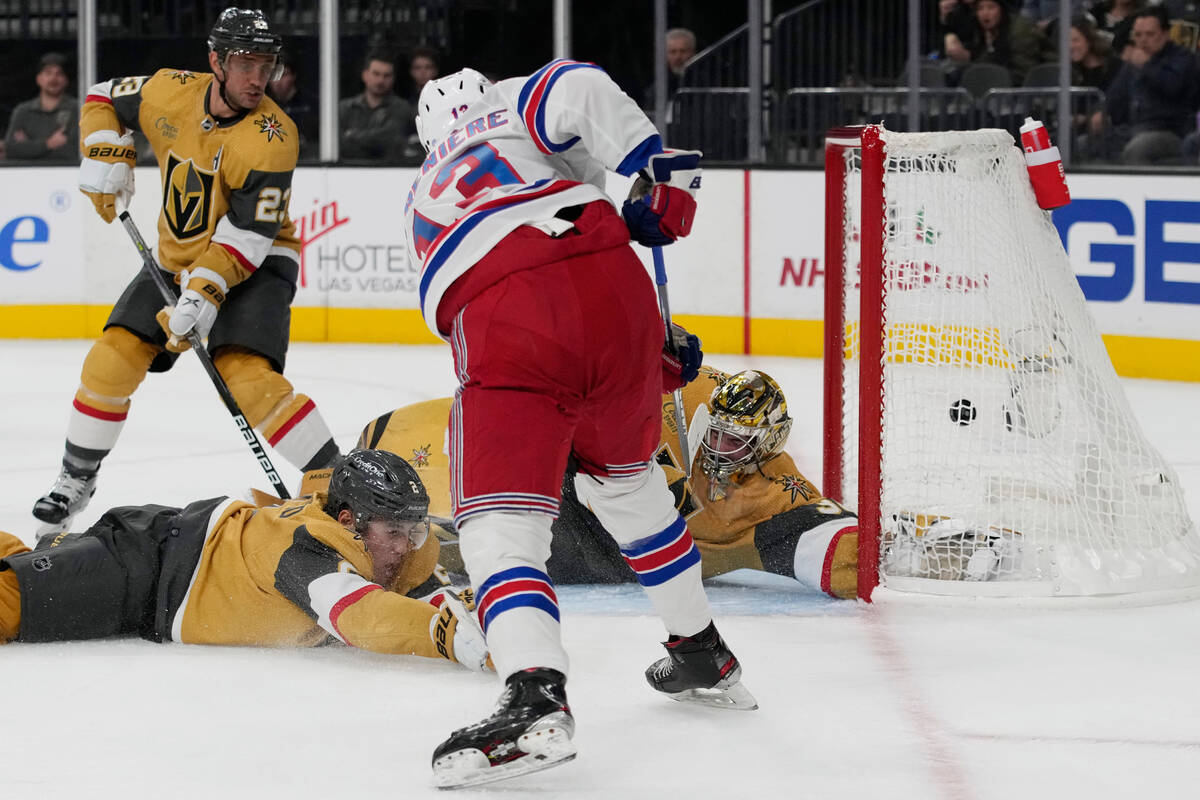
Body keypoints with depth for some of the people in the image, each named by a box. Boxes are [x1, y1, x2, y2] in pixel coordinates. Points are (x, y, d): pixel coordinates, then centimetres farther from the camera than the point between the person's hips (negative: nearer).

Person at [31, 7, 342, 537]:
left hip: (254, 266, -6)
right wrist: (106, 157, -6)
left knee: (248, 378, -26)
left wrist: (206, 292, -35)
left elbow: (249, 234, -26)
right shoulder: (171, 92, -9)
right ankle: (76, 480, 17)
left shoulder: (271, 137, -24)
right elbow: (104, 99, 11)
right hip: (178, 258, 6)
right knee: (112, 359, -3)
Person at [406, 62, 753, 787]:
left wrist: (658, 360, 30)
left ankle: (536, 697, -29)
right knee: (624, 474, 27)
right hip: (609, 288, 1)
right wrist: (659, 175, 4)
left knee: (498, 526, -3)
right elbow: (578, 91, 1)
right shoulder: (511, 109, 29)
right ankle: (704, 659, 40)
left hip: (502, 333, -1)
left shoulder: (425, 200, 36)